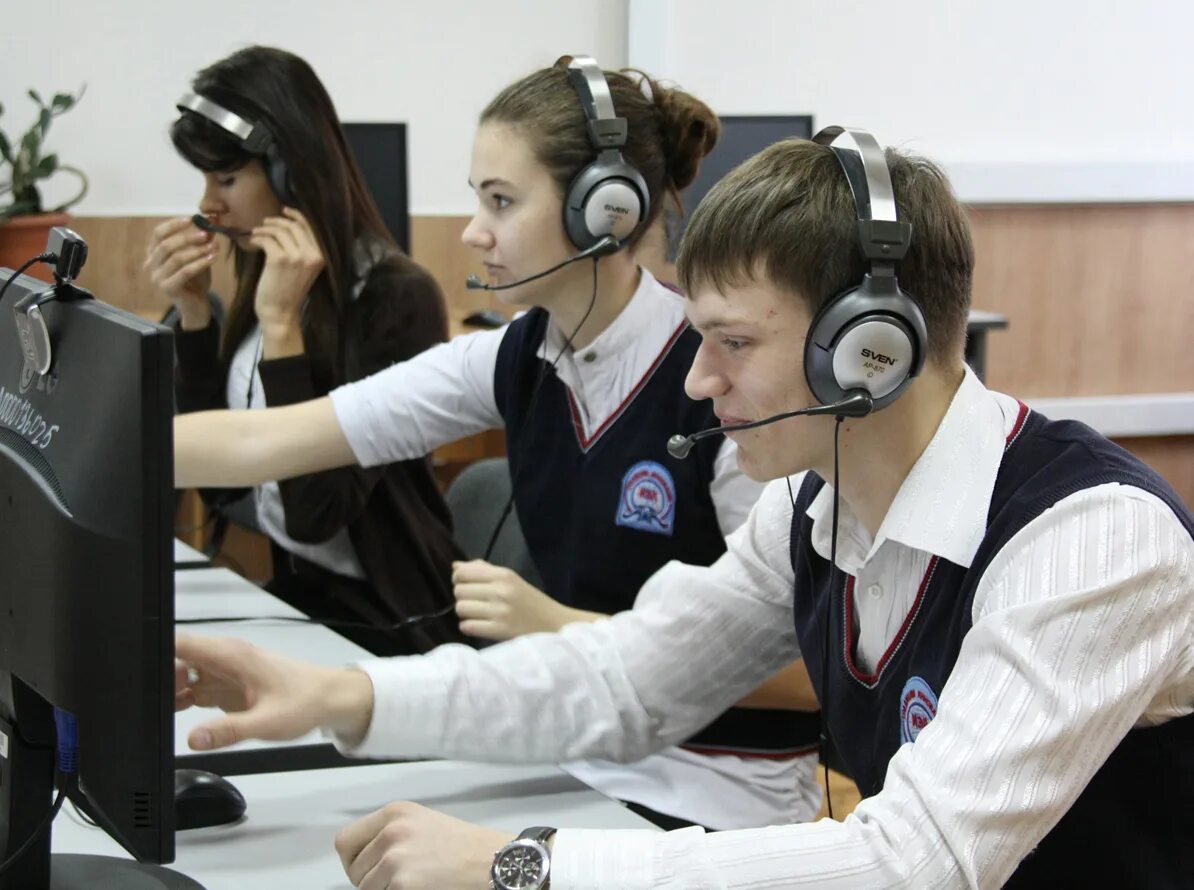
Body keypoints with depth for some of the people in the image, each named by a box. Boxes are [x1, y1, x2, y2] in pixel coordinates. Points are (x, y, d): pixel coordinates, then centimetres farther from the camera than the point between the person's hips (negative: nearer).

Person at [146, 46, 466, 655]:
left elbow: (315, 514, -23)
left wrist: (280, 324, -24)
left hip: (381, 619, -7)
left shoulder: (395, 297, -18)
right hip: (294, 592, 7)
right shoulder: (265, 275, 3)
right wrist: (193, 312, -3)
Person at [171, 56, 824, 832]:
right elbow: (261, 443, 0)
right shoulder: (516, 361, -1)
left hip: (718, 804, -6)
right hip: (583, 764, 6)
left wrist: (559, 628, -23)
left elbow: (809, 665, -20)